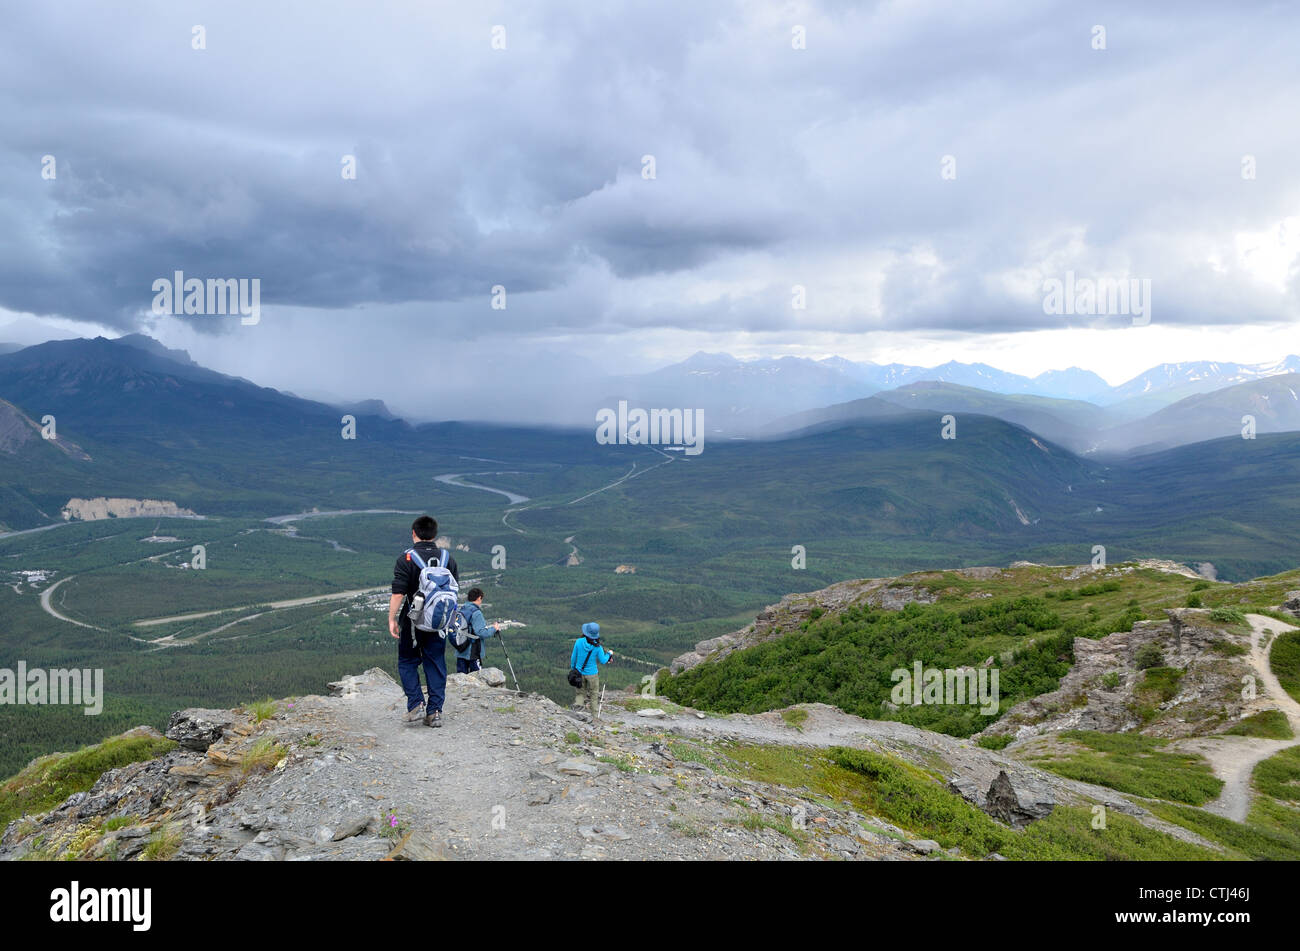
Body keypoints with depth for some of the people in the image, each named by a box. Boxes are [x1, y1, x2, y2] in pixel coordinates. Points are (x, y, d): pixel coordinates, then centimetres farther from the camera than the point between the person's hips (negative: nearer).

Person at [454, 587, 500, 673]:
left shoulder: (461, 611, 7)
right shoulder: (476, 613, -15)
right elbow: (482, 632, -23)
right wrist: (494, 628, -7)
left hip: (460, 652, 7)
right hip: (473, 653, -7)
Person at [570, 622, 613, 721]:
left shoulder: (578, 642, -17)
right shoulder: (597, 647, -21)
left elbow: (573, 657, -5)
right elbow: (603, 661, -8)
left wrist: (573, 668, 13)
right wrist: (609, 654, 11)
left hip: (580, 671, 2)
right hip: (592, 673, -1)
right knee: (594, 695, 14)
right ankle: (595, 718, 18)